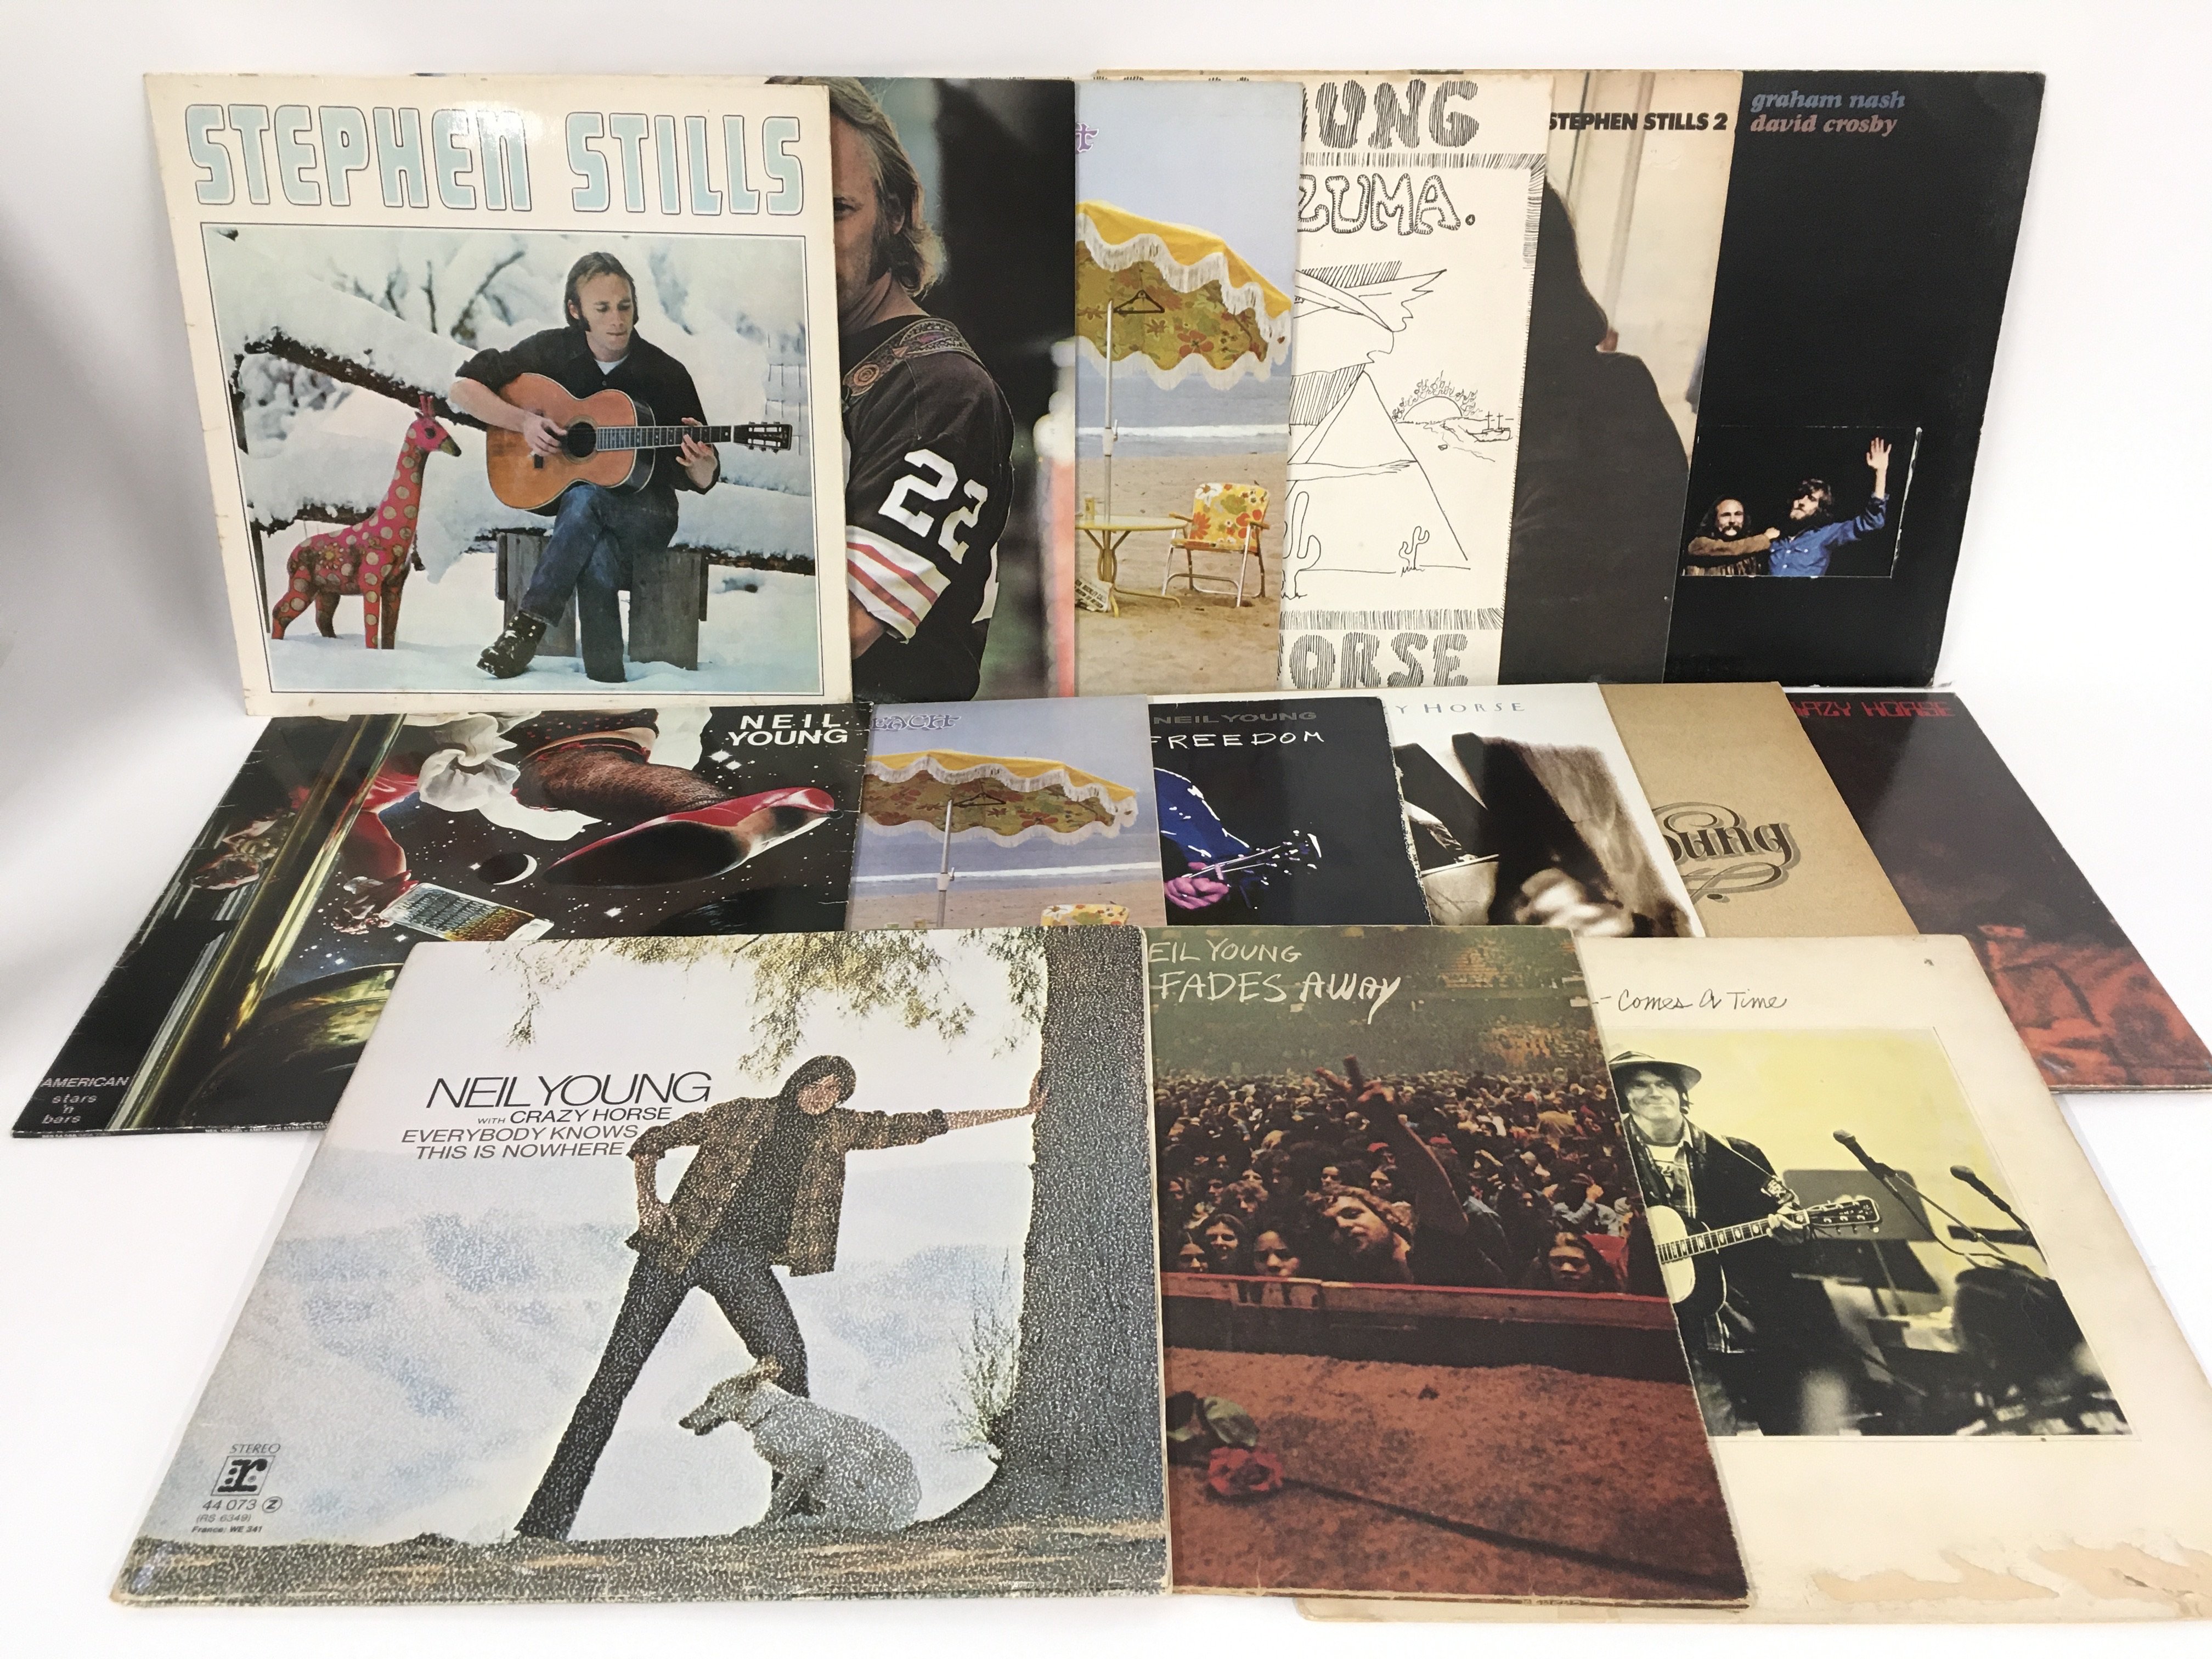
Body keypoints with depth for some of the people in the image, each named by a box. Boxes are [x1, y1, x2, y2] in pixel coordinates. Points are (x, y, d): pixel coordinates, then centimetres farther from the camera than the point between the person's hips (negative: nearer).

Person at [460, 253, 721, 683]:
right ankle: (605, 680, -29)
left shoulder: (666, 374, -6)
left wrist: (700, 464, -27)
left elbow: (702, 482, -2)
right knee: (598, 554, -36)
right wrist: (524, 421, -15)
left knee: (583, 499, -37)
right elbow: (461, 389, 0)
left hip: (644, 510, -1)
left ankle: (530, 625, -33)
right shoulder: (551, 351, -1)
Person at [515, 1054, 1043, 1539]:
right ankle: (547, 1518, 1)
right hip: (679, 1243, -1)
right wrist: (648, 1202, 0)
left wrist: (1019, 1111, 6)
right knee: (619, 1368, -4)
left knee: (786, 1357, -20)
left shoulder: (839, 1129, 14)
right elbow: (652, 1141, 17)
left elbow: (914, 1126, 10)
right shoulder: (742, 1115, 9)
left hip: (744, 1260, 1)